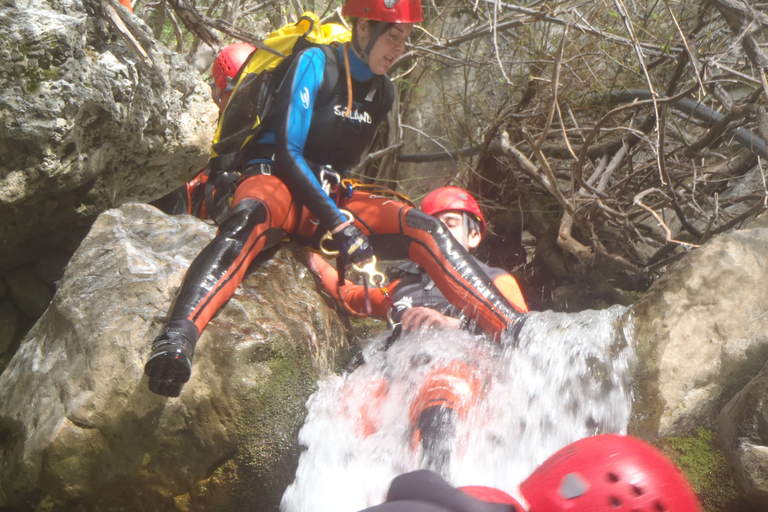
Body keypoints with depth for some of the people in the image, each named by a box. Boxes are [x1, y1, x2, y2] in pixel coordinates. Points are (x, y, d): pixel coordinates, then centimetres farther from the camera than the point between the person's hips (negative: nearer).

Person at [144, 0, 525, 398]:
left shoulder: (382, 93, 13)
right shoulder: (315, 63, -8)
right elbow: (287, 151, -16)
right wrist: (337, 223, -22)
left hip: (331, 198, 6)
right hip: (273, 178, -5)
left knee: (422, 228, -18)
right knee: (250, 219, -42)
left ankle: (512, 331, -27)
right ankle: (175, 340, -62)